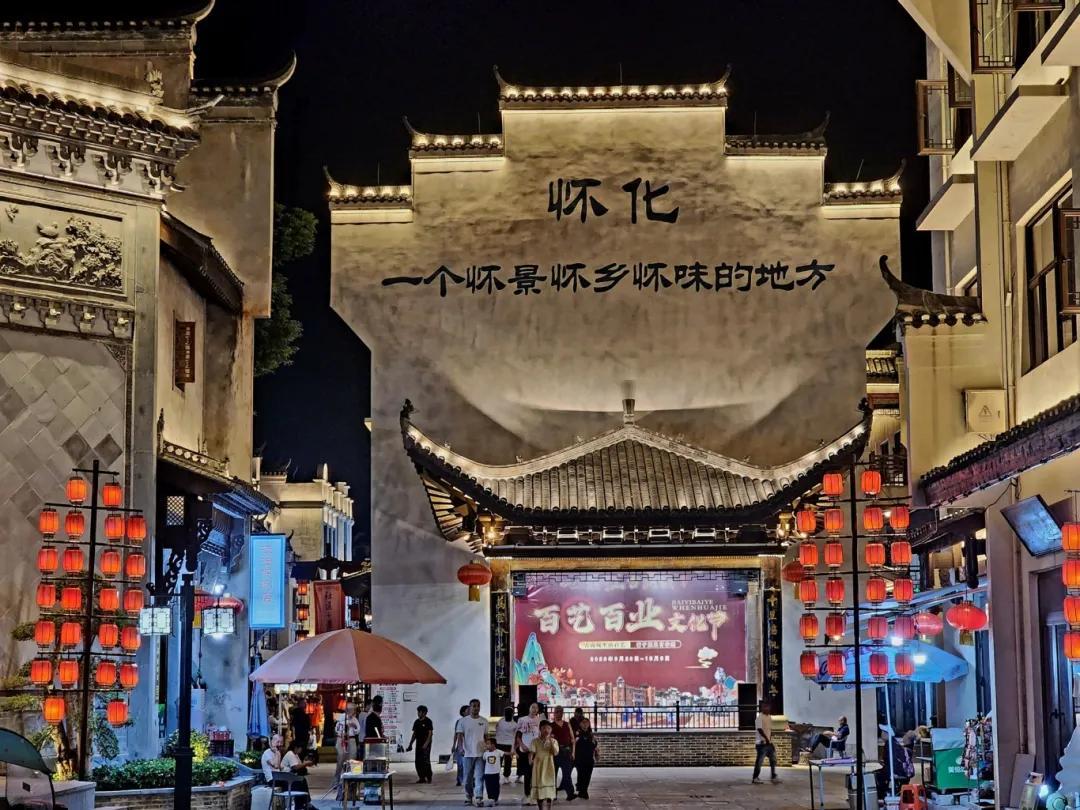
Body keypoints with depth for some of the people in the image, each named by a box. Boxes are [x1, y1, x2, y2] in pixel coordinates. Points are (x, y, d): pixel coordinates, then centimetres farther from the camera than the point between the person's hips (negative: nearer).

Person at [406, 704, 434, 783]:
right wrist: (410, 744, 13)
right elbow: (414, 734, 18)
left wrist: (426, 744, -20)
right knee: (418, 762, 4)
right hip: (418, 744, 7)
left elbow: (430, 733, -11)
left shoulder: (428, 721, -6)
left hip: (426, 745, -7)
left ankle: (429, 778, 0)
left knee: (426, 761, -8)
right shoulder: (416, 722, 13)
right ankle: (421, 778, 10)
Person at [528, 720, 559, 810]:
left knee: (549, 792, -3)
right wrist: (530, 761, -28)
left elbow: (556, 753, -12)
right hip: (538, 767, 0)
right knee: (538, 791, 5)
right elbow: (531, 752, -8)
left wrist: (551, 741, -19)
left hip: (549, 768, 0)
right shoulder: (535, 741, 1)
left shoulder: (553, 741, 2)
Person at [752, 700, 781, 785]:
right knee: (759, 760, -2)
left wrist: (770, 739, 8)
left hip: (769, 742, 8)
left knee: (773, 759, 7)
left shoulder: (769, 717, 12)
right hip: (762, 743, -8)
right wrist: (766, 739, -23)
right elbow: (760, 729, -20)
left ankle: (774, 777, 13)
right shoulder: (760, 717, -13)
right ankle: (755, 778, 6)